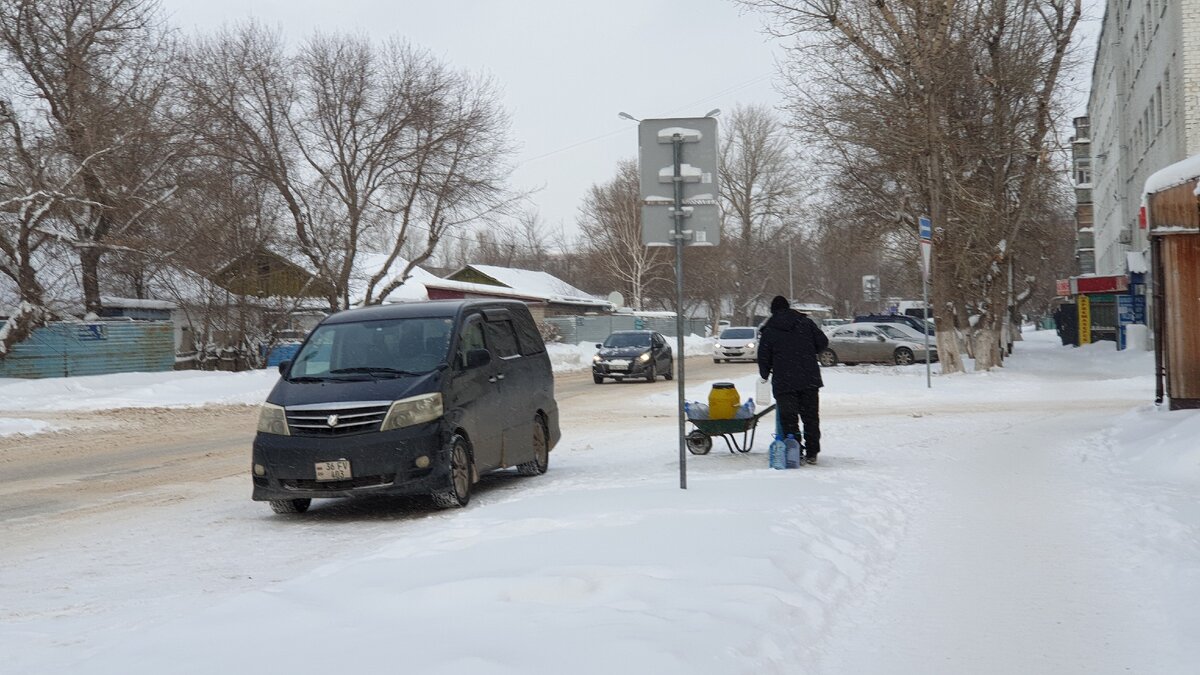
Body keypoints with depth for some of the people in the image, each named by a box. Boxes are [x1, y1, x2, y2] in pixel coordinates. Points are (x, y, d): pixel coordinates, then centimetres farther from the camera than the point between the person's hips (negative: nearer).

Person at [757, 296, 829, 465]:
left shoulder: (769, 330, 0)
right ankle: (812, 453, 11)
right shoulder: (805, 322, 5)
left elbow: (763, 357, 3)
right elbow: (823, 342, 5)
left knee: (789, 419, 3)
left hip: (784, 383, -2)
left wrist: (765, 374, 22)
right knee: (811, 417, 10)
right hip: (809, 380, 2)